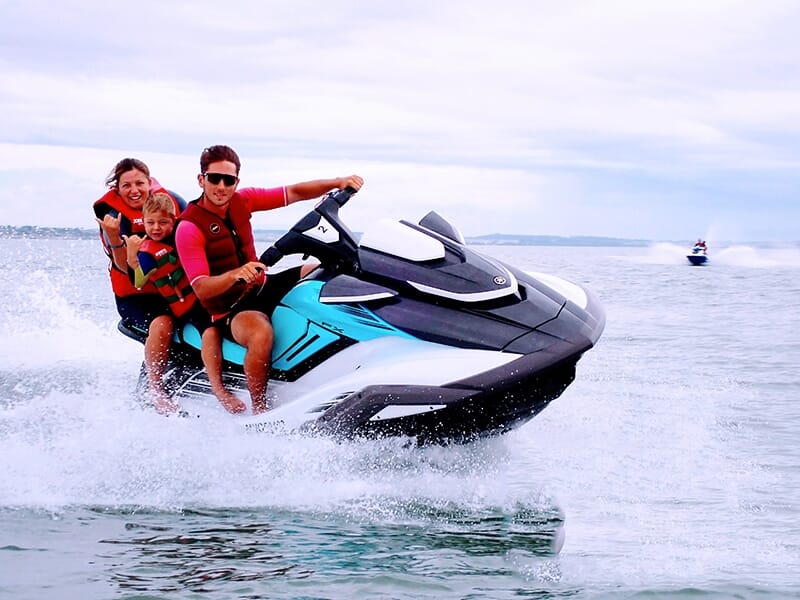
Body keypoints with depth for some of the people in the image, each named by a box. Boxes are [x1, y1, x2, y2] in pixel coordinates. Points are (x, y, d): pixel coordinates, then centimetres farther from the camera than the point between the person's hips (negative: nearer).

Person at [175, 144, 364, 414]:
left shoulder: (241, 200, 1)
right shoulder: (189, 228, -17)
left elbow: (294, 193, 2)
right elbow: (201, 289, -25)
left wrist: (338, 182, -13)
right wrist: (236, 274, -43)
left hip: (262, 287, 8)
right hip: (230, 308, -8)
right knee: (261, 332, -41)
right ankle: (259, 412, -26)